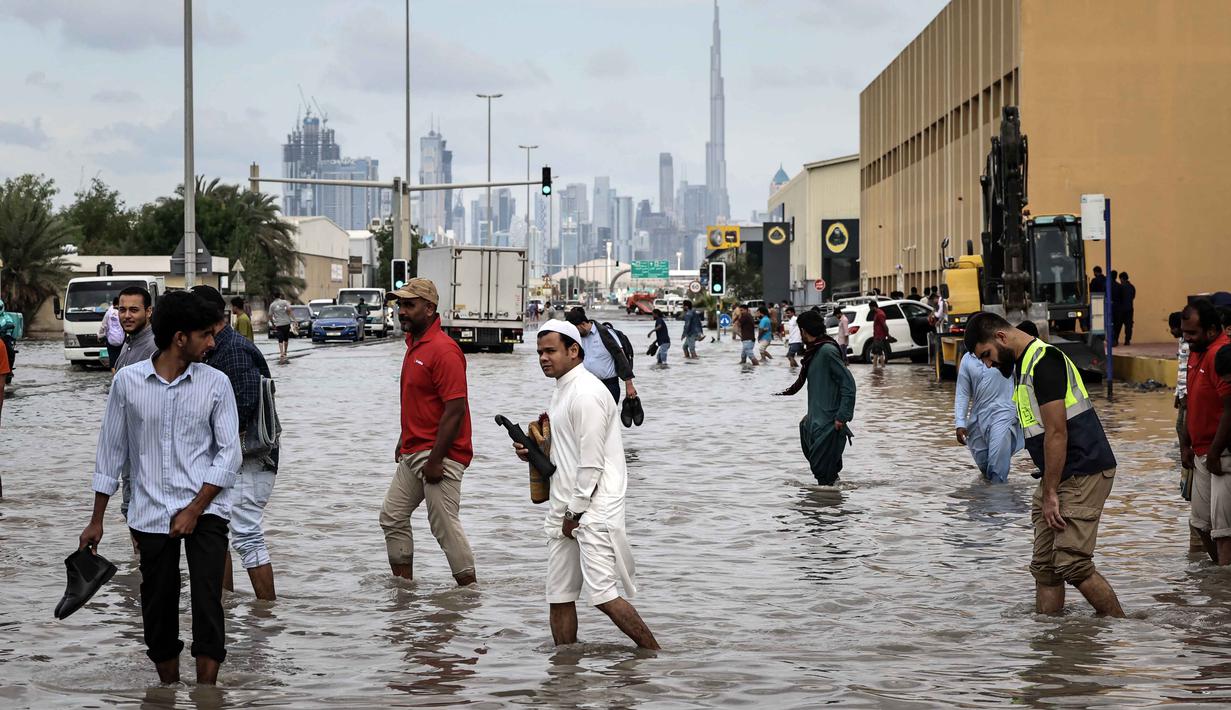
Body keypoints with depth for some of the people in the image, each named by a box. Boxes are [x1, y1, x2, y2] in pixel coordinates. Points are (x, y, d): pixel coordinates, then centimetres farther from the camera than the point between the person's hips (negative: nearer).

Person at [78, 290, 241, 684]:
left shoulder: (216, 383, -2)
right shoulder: (127, 381, 0)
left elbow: (229, 453, -3)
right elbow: (112, 451, 7)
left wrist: (194, 510, -12)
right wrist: (97, 520, 9)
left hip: (205, 508, -1)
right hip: (151, 514, 1)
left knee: (207, 604, -12)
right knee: (158, 610, 8)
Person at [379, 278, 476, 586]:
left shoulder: (443, 350, -19)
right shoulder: (414, 344, 12)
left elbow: (455, 410, -22)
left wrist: (435, 461, -22)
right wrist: (403, 443, 20)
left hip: (438, 456, -10)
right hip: (413, 453, 10)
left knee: (445, 525, -6)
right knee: (392, 516, 13)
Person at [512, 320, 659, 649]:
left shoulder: (586, 393, -15)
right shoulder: (562, 391, 17)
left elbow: (591, 463, -17)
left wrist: (574, 514, -14)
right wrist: (534, 453, 9)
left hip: (593, 508, -10)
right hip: (566, 509, 10)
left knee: (602, 595, -15)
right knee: (559, 596, 8)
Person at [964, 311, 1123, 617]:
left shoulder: (1044, 362, -16)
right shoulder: (1023, 365, 17)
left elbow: (1056, 434, -19)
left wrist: (1050, 494, -16)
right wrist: (1046, 492, 15)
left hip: (1083, 473, -10)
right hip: (1058, 476, 10)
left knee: (1072, 564, -15)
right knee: (1044, 566, 7)